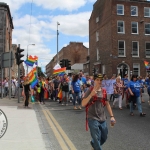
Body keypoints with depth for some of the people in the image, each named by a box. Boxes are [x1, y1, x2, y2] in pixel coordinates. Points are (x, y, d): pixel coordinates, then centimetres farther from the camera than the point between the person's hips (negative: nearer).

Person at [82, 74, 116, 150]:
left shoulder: (104, 91, 5)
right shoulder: (90, 90, -9)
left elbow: (107, 104, 13)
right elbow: (83, 104, -15)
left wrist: (111, 116, 8)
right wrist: (91, 94, -26)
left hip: (102, 119, 5)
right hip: (93, 118, -5)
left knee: (104, 137, 16)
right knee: (97, 139, -3)